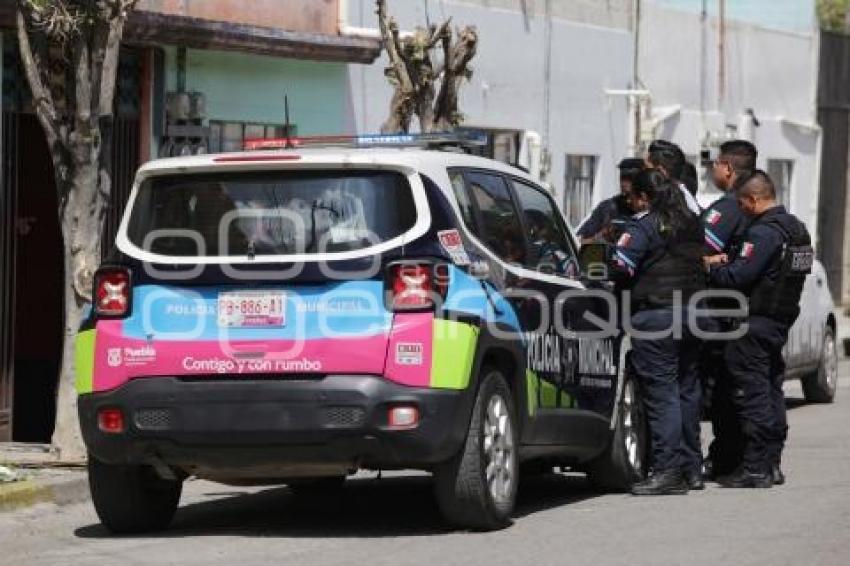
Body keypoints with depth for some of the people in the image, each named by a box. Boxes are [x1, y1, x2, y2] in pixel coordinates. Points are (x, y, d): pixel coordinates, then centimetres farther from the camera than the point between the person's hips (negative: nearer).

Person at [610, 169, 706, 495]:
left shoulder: (644, 225, -10)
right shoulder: (690, 224, 15)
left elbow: (621, 266, -17)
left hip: (654, 314, -8)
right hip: (691, 312, 8)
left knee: (661, 392, -7)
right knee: (686, 390, 14)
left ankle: (667, 471, -11)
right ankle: (691, 468, 20)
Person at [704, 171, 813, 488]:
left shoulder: (763, 233, -17)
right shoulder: (796, 228, 15)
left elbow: (738, 277, -23)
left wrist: (712, 267, -4)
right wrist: (726, 262, 10)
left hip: (755, 323, -10)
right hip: (782, 320, 10)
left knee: (752, 394, -6)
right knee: (771, 393, 14)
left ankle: (754, 469, -6)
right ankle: (771, 463, 18)